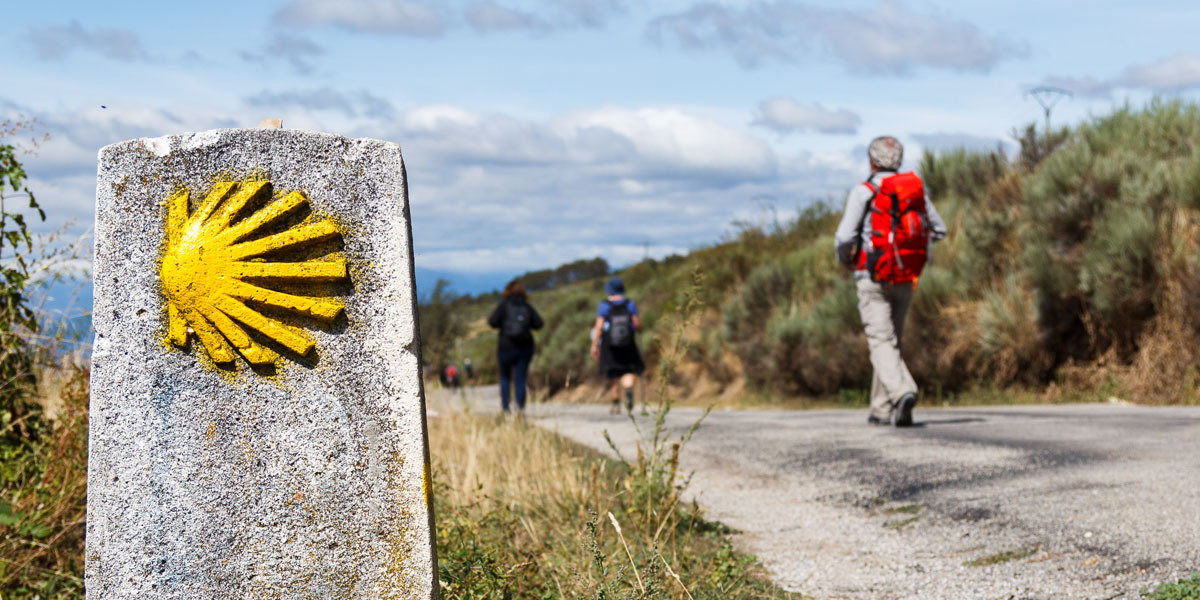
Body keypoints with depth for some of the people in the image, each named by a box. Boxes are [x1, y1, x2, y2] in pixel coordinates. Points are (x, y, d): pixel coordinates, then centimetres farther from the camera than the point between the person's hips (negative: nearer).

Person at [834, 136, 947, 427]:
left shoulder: (864, 191, -8)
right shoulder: (915, 188, 7)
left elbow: (845, 236, -14)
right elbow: (938, 230, 14)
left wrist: (844, 259, 7)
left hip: (873, 278, -5)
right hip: (906, 279, 5)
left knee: (882, 342, -9)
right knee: (892, 340, 16)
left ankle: (903, 392, -33)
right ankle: (882, 409, 19)